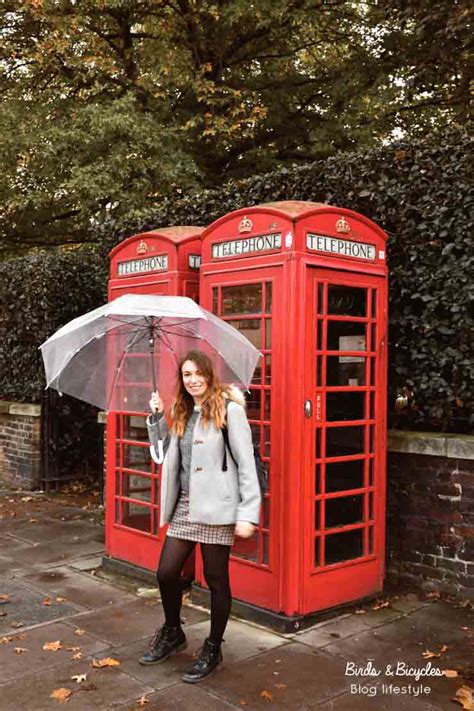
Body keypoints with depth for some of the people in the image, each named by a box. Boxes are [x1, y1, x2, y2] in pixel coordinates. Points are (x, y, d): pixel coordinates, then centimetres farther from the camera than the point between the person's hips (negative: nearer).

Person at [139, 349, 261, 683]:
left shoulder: (229, 410, -9)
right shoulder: (183, 414, 12)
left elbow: (247, 463, -12)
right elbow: (165, 451, 23)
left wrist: (248, 513, -17)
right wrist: (157, 418, 9)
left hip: (216, 508, -6)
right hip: (185, 506, 6)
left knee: (216, 580, 6)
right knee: (167, 572, 7)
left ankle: (213, 649, 26)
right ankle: (172, 633, 34)